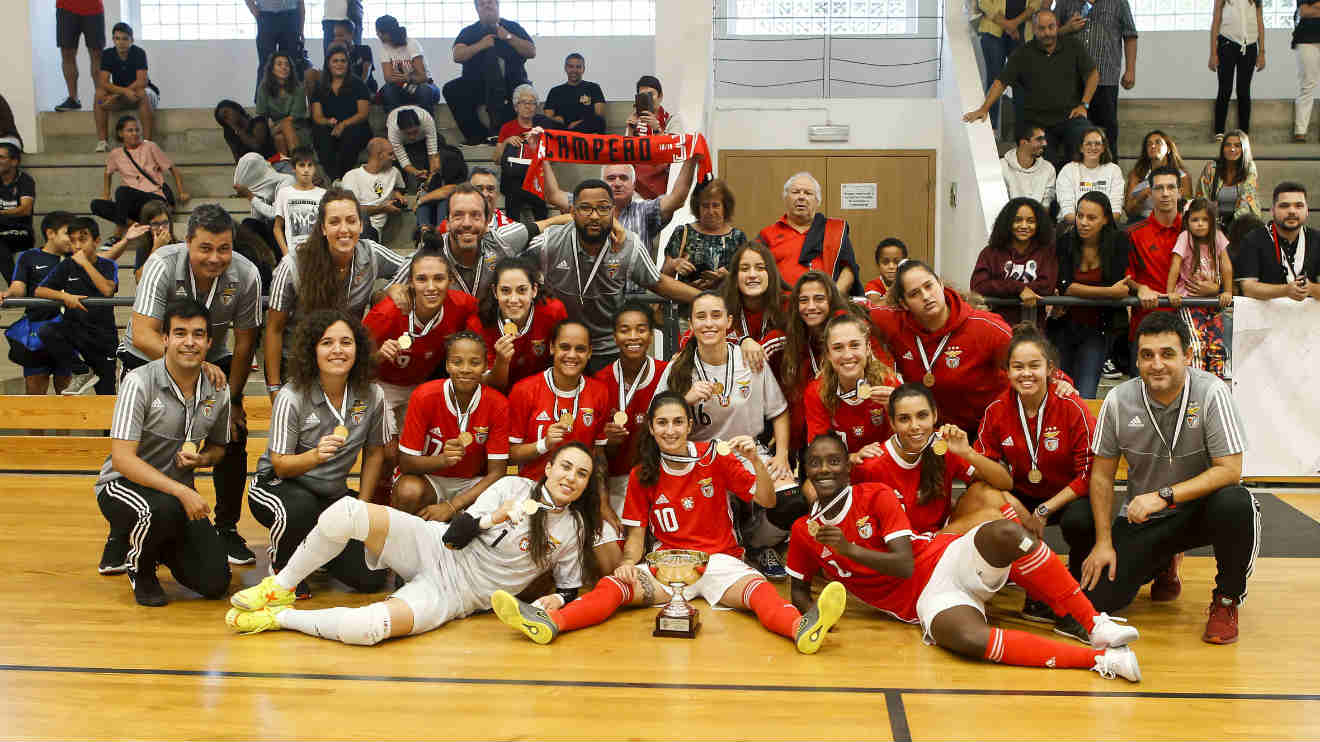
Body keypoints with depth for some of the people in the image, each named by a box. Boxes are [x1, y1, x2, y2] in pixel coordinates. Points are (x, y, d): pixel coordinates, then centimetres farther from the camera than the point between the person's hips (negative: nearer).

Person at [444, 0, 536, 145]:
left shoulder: (512, 27, 12)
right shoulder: (468, 32, 13)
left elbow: (531, 52, 2)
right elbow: (457, 56, -2)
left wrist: (508, 37, -8)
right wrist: (481, 45, -14)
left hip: (511, 83, -1)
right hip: (476, 83, 1)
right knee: (451, 90, -23)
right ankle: (478, 135, -18)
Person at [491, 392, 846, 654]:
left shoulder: (713, 457, 1)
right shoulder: (642, 475, 6)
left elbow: (767, 501, -1)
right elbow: (636, 534, 6)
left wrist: (755, 461, -18)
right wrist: (628, 563, -15)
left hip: (719, 560, -2)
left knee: (758, 588, -34)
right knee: (614, 584, -26)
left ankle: (802, 628, -63)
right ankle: (549, 622, -48)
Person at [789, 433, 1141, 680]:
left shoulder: (876, 496, 0)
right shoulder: (803, 532, 7)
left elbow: (905, 565, -9)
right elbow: (799, 588, 20)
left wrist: (849, 548, -19)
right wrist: (811, 612, -3)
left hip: (948, 560, 0)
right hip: (926, 601, 0)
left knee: (1005, 532, -36)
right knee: (968, 638, -38)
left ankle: (1095, 623, -26)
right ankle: (1100, 659, -31)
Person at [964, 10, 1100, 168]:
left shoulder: (1072, 46, 6)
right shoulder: (1022, 54, 2)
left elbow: (1093, 74, 12)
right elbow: (1001, 82, -1)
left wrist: (1084, 105, 2)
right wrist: (984, 109, -13)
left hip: (1070, 116, 0)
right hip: (1038, 123, 0)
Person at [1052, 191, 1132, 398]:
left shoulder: (1119, 242, -5)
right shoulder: (1065, 242, -5)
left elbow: (1118, 283, -11)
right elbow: (1063, 286, -17)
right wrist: (1110, 292, -23)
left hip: (1096, 328, -1)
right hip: (1062, 326, 1)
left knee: (1085, 397, -9)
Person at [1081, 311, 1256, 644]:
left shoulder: (1212, 393, -17)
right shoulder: (1118, 400, -10)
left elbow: (1230, 470, -21)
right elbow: (1102, 474, 0)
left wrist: (1163, 496, -29)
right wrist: (1104, 542, -5)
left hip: (1200, 507, -2)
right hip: (1142, 517, 2)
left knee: (1234, 504, -38)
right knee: (1096, 598, -12)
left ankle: (1226, 600, -8)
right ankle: (1163, 565, 23)